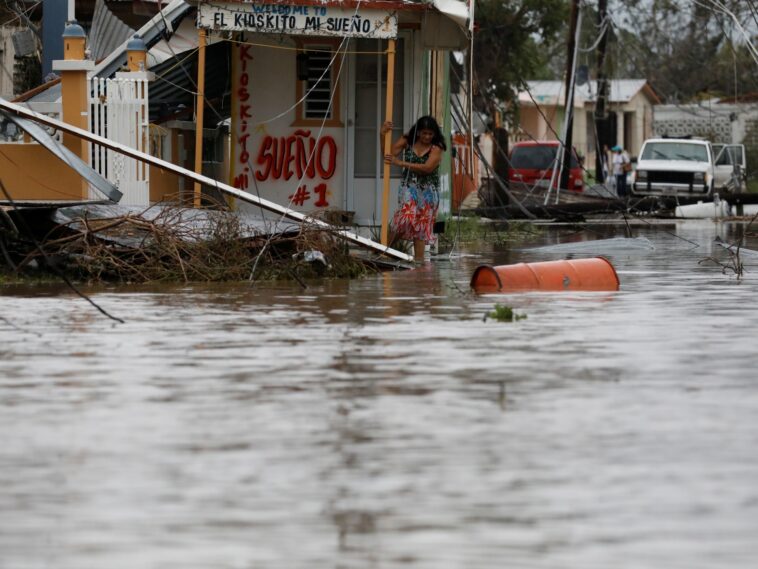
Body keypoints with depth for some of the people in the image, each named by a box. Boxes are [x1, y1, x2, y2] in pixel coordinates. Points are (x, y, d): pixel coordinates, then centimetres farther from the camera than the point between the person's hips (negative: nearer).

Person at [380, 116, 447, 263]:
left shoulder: (437, 147, -7)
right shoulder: (407, 141, 1)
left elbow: (427, 168, -18)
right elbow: (389, 153, 0)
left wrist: (401, 163, -21)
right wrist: (382, 135, -17)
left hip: (428, 190, 0)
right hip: (409, 186, 0)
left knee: (422, 223, 0)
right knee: (406, 217, -19)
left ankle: (419, 258, 3)